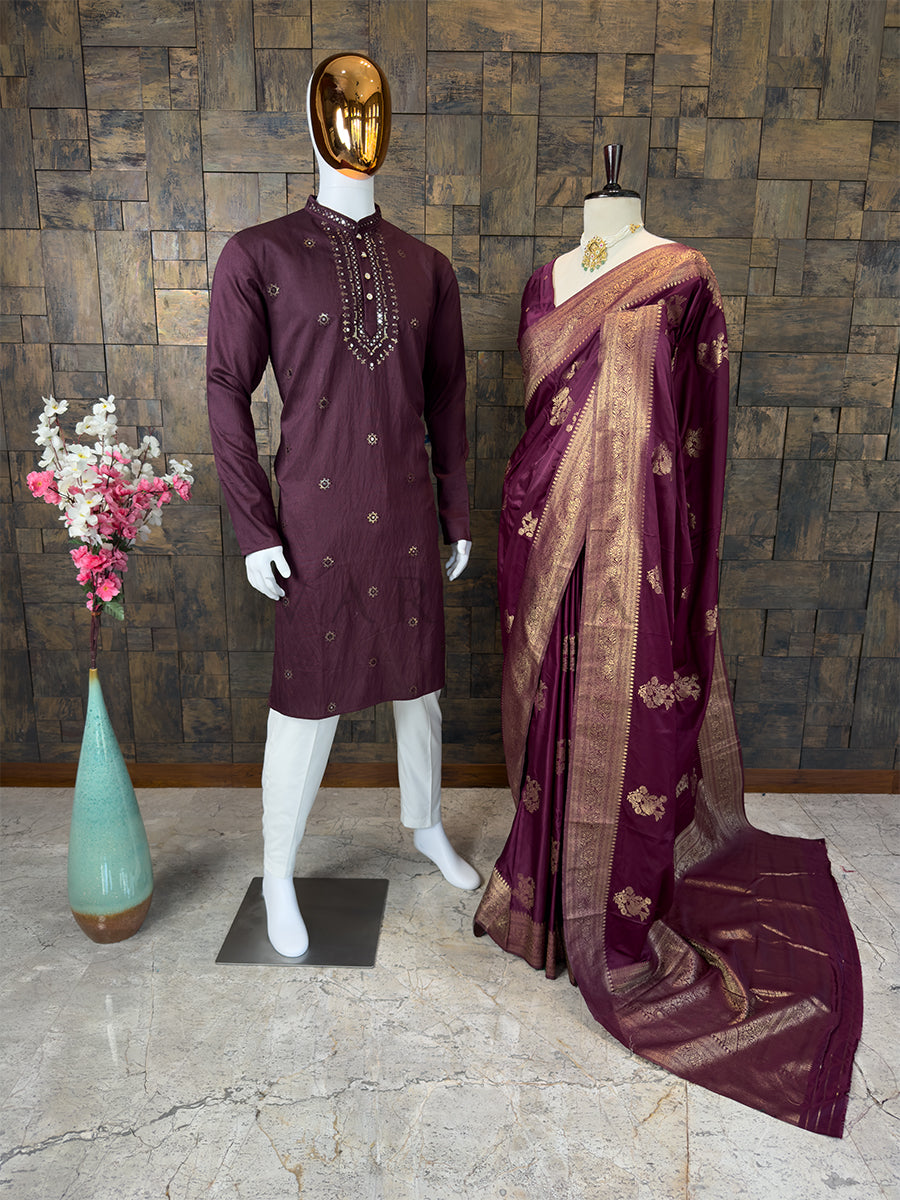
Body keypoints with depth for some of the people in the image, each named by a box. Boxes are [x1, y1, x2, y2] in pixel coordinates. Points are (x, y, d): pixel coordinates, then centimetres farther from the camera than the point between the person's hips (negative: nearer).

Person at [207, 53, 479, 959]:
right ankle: (277, 877, 26)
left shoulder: (425, 267, 7)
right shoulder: (258, 256, -3)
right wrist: (253, 528, -8)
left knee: (418, 679, 16)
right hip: (317, 520, -3)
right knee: (307, 699, 4)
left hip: (406, 517, 4)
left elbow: (446, 397, 10)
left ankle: (426, 827, 41)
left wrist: (456, 512, 9)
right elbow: (227, 391, -4)